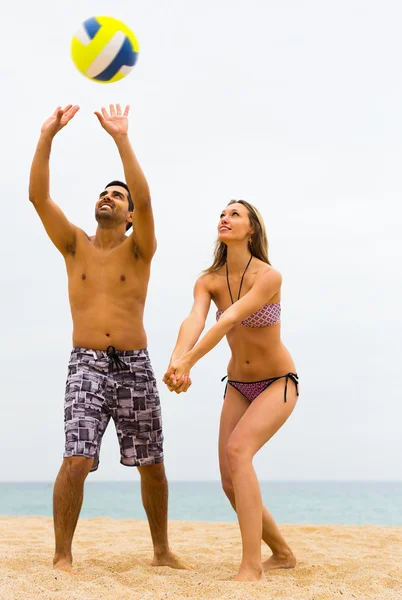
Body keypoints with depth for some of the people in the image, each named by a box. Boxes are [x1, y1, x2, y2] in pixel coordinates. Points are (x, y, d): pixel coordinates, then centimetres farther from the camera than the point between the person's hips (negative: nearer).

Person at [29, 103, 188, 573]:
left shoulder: (138, 249, 3)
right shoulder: (75, 245, 8)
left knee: (151, 464, 7)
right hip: (86, 364, 0)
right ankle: (62, 556, -6)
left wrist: (122, 139, -23)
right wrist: (47, 136, -14)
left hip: (134, 366, 1)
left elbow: (146, 201, -16)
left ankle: (162, 550, 24)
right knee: (76, 460, -17)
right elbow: (37, 196, -4)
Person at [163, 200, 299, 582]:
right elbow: (193, 321, -27)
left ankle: (251, 568, -30)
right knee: (231, 483, 1)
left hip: (278, 384, -6)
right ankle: (282, 554, 25)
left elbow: (228, 320, -35)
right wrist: (175, 361, -47)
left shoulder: (269, 277, -22)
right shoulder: (208, 281, -7)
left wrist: (188, 363, -46)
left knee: (237, 450, -29)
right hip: (238, 385, 6)